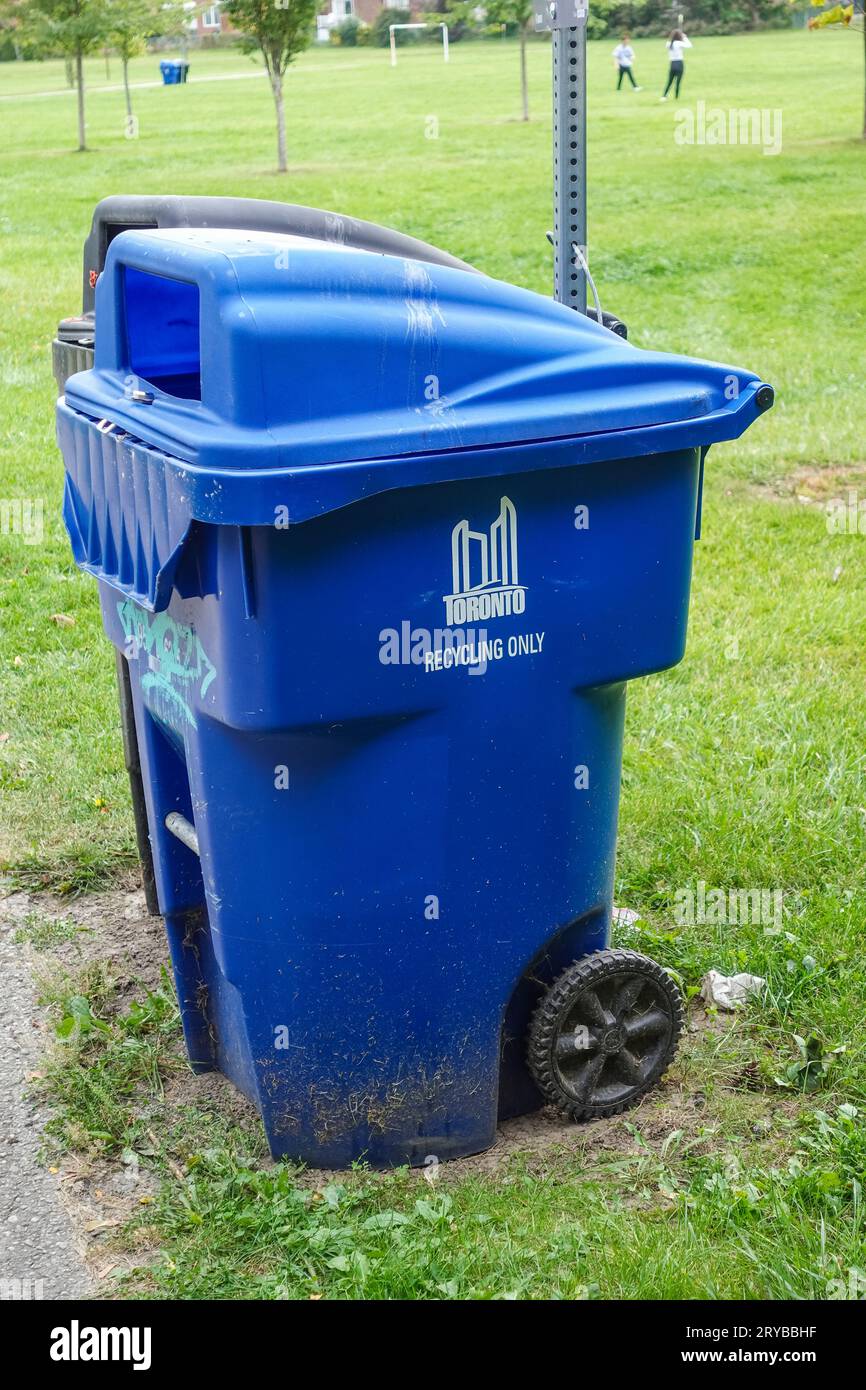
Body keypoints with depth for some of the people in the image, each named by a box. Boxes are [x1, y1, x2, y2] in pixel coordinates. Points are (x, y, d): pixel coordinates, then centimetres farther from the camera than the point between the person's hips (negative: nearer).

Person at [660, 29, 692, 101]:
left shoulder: (669, 44, 5)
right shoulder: (679, 43, -10)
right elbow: (689, 45, -3)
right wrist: (685, 38, 6)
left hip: (672, 64, 5)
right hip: (679, 64, -5)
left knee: (669, 82, 10)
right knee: (678, 82, 1)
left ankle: (664, 96, -1)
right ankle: (676, 98, 1)